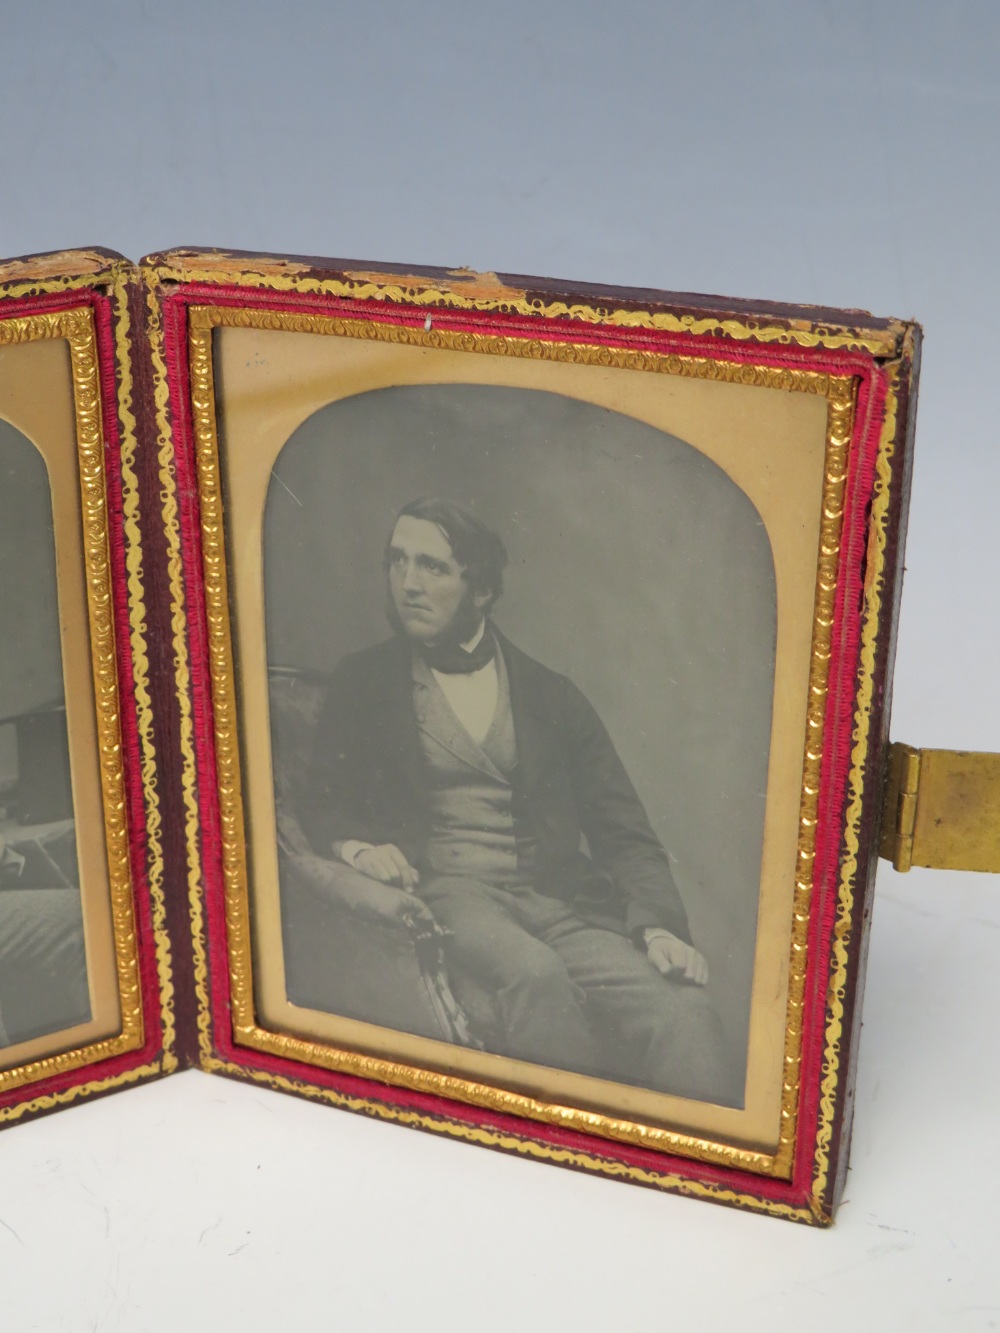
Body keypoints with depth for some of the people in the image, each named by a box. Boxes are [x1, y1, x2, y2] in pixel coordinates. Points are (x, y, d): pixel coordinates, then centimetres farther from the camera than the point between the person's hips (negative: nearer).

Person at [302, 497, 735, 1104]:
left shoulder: (551, 695, 18)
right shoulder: (363, 684, 18)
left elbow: (623, 831, 12)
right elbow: (323, 803, 15)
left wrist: (658, 925, -7)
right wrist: (353, 844, -10)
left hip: (560, 900, 2)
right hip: (443, 891, -1)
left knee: (683, 1009, -30)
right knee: (534, 973, -38)